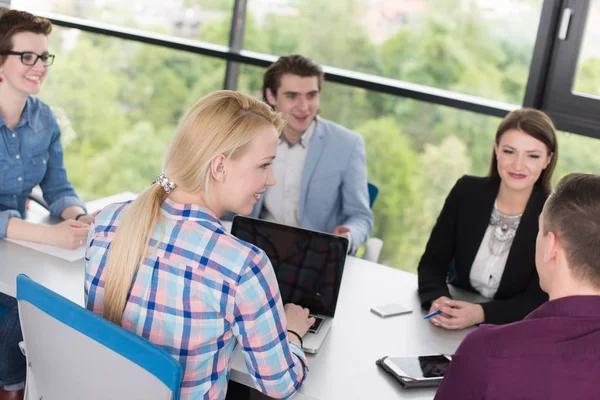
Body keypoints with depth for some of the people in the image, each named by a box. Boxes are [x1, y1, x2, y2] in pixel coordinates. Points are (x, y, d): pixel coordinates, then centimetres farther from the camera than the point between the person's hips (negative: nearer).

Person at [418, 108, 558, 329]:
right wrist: (438, 300, -22)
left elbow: (539, 301, -12)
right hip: (455, 327, 1)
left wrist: (480, 313, -28)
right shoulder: (466, 192, -4)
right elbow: (432, 262, -2)